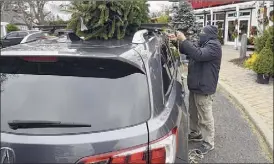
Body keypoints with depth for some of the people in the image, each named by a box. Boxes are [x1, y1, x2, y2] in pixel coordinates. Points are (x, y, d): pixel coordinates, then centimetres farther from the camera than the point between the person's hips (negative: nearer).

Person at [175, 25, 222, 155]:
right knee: (193, 113, 21)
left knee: (205, 117, 1)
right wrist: (177, 41, 1)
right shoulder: (203, 43, 13)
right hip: (195, 86, 10)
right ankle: (196, 133, 39)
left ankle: (209, 143, 14)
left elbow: (199, 54, -33)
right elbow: (187, 51, 18)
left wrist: (184, 40, -30)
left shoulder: (214, 46, -18)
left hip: (204, 88, -10)